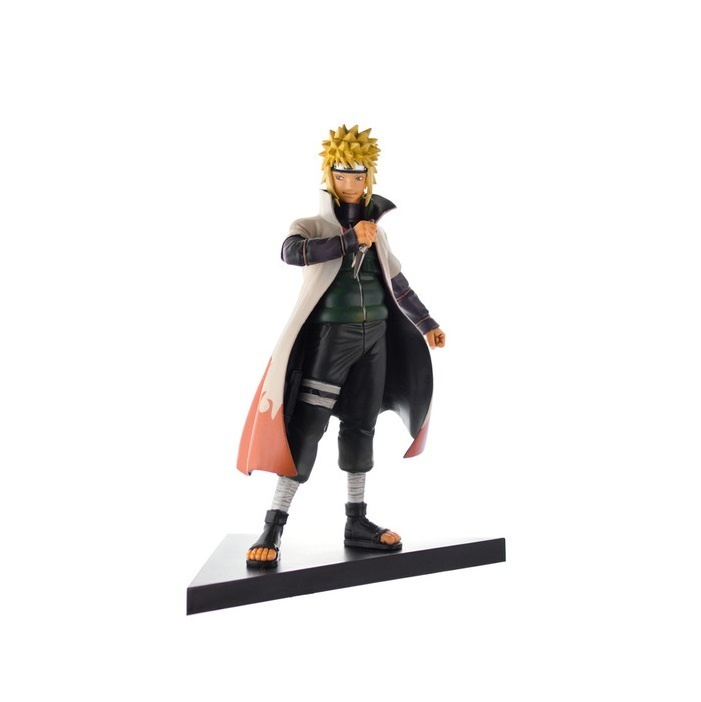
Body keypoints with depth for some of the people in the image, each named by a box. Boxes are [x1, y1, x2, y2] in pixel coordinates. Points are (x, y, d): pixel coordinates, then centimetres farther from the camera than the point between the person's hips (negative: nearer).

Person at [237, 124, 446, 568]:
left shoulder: (376, 221, 13)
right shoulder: (313, 224, -3)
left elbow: (395, 280, 20)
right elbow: (292, 252, -26)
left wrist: (427, 324, 21)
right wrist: (350, 240, -27)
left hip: (375, 335, 5)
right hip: (332, 335, -5)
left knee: (361, 427, 9)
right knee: (307, 427, -8)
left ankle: (357, 522, 18)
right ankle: (274, 528, -3)